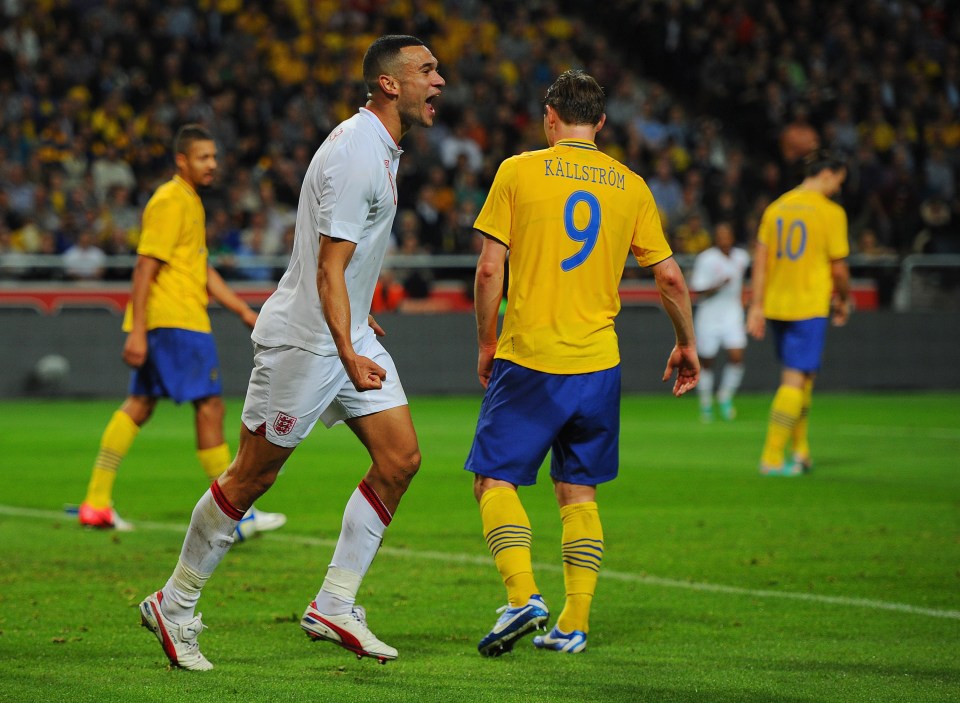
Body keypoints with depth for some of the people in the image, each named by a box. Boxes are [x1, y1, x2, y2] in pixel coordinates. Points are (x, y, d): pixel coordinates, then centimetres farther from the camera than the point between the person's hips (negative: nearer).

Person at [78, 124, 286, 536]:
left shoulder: (191, 202, 21)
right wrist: (137, 330, -21)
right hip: (175, 317, -10)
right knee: (210, 406, -8)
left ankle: (96, 503, 12)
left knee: (139, 404, 11)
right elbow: (145, 267, -17)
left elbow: (202, 270, 26)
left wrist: (243, 310, 21)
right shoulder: (170, 201, -11)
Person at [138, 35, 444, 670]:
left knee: (401, 459, 0)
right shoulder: (357, 158, -21)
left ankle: (334, 606, 6)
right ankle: (174, 606, 13)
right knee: (252, 477, -1)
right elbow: (328, 270, -25)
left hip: (348, 333, 10)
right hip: (303, 339, -9)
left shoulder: (379, 147, 10)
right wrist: (348, 354, -33)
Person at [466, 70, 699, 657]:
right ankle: (575, 624, 7)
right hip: (598, 365, 3)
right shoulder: (630, 185, 6)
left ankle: (523, 596, -15)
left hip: (528, 358, -3)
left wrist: (486, 344, 7)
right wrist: (687, 344, 22)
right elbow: (670, 278, 7)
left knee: (495, 478, 5)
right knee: (579, 492, 13)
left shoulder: (519, 171, -2)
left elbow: (489, 270, -5)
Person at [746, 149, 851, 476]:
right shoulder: (830, 212, -8)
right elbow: (838, 267, -6)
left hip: (776, 305, 6)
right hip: (810, 307, -6)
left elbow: (760, 261, 6)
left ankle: (800, 452, 23)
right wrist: (844, 301, 12)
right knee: (795, 380, -4)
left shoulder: (775, 208, 8)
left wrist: (757, 307, 7)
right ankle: (772, 458, -9)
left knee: (800, 378, 18)